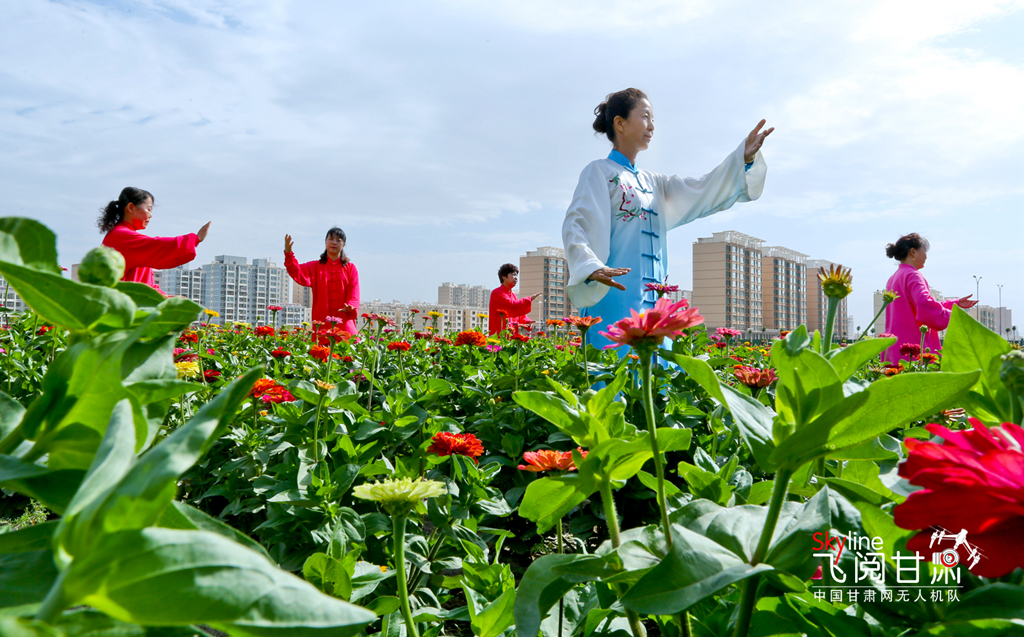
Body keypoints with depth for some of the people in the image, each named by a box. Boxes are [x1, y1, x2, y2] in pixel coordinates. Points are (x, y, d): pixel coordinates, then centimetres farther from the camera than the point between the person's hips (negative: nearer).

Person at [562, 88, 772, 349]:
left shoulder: (652, 183, 24)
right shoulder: (599, 172, 2)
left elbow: (703, 192, 23)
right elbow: (575, 225, -11)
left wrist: (744, 157, 11)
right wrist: (592, 267, -30)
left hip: (652, 302, 7)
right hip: (615, 296, -7)